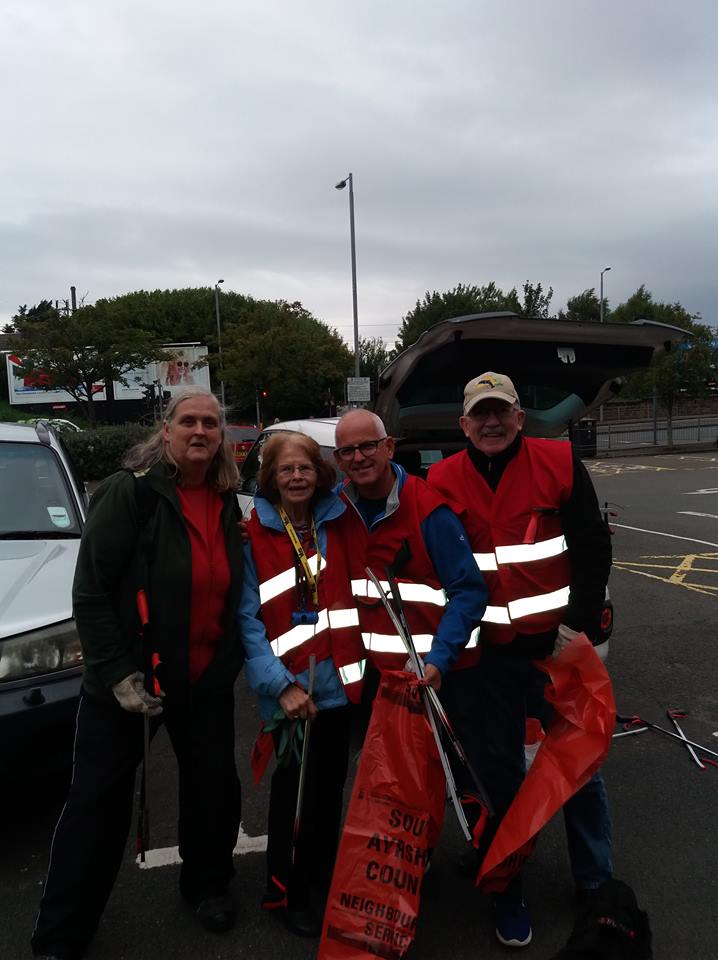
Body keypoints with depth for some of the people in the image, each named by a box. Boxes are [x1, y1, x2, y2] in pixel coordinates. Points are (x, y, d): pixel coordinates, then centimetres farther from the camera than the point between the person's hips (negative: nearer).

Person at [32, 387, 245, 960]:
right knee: (99, 800, 7)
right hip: (128, 677, -5)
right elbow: (90, 592, -16)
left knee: (214, 785, 17)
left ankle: (207, 886, 44)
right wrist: (117, 673, -19)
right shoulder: (130, 493, -15)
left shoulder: (227, 504, 2)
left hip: (206, 678, 5)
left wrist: (233, 660, 7)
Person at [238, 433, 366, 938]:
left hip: (340, 681, 4)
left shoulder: (338, 523, 4)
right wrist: (281, 684, -17)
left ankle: (325, 869, 40)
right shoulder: (253, 535, -7)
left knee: (332, 782, 18)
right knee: (295, 787, 7)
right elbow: (248, 617, -10)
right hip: (293, 687, -4)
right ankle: (288, 889, 29)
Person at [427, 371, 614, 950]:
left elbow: (594, 548, -3)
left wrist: (580, 624, -9)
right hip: (488, 653, 1)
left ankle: (597, 884, 35)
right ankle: (508, 889, 32)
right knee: (500, 770, 12)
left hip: (559, 644, 0)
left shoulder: (560, 462, -4)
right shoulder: (442, 481, -1)